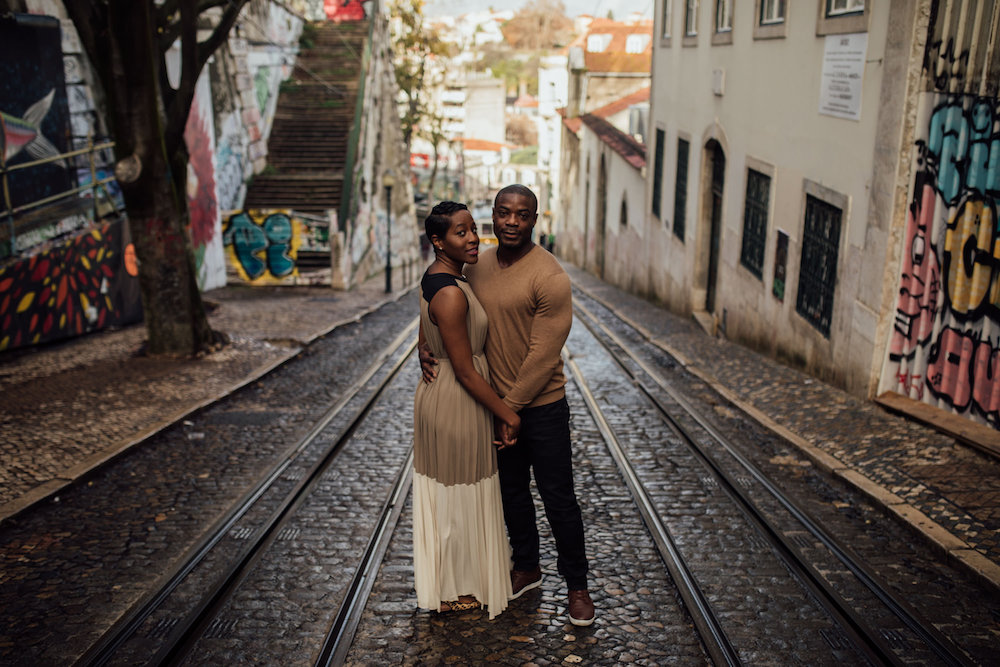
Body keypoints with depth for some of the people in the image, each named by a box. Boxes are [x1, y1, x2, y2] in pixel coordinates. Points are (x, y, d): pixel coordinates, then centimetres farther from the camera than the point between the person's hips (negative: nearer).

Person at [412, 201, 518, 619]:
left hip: (433, 392, 10)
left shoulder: (434, 278, 4)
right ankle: (453, 593, 27)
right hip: (458, 402, -10)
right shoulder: (451, 294, -26)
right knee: (459, 497, 8)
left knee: (442, 492, 22)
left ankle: (437, 578, 41)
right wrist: (507, 414, -16)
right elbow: (465, 371, -23)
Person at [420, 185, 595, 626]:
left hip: (541, 405, -6)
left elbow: (543, 356, -20)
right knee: (511, 490, 19)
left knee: (558, 498, 4)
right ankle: (526, 568, 39)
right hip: (496, 401, 6)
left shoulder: (548, 277, -19)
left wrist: (510, 406, -16)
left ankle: (577, 585, 22)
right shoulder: (477, 267, 1)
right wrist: (428, 347, -5)